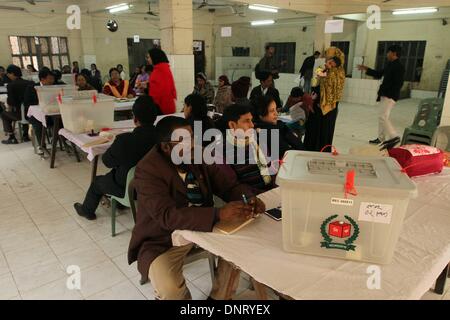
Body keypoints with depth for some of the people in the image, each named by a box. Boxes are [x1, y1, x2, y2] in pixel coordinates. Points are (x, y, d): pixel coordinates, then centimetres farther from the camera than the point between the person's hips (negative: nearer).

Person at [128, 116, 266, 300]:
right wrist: (219, 214, -42)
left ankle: (219, 295, 10)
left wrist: (249, 198, -26)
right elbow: (168, 216, -33)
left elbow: (229, 184, -2)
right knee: (170, 289, -28)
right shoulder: (148, 170, -23)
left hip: (202, 226, 6)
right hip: (162, 238, -5)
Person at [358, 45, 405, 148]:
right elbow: (379, 74, 25)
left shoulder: (399, 66, -13)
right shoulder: (390, 65, 16)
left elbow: (398, 83, -20)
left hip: (390, 96, -10)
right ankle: (381, 138, 22)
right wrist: (366, 69, 20)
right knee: (382, 117, 14)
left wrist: (388, 93, -21)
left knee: (383, 116, -15)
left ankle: (394, 137, -12)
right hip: (385, 95, 10)